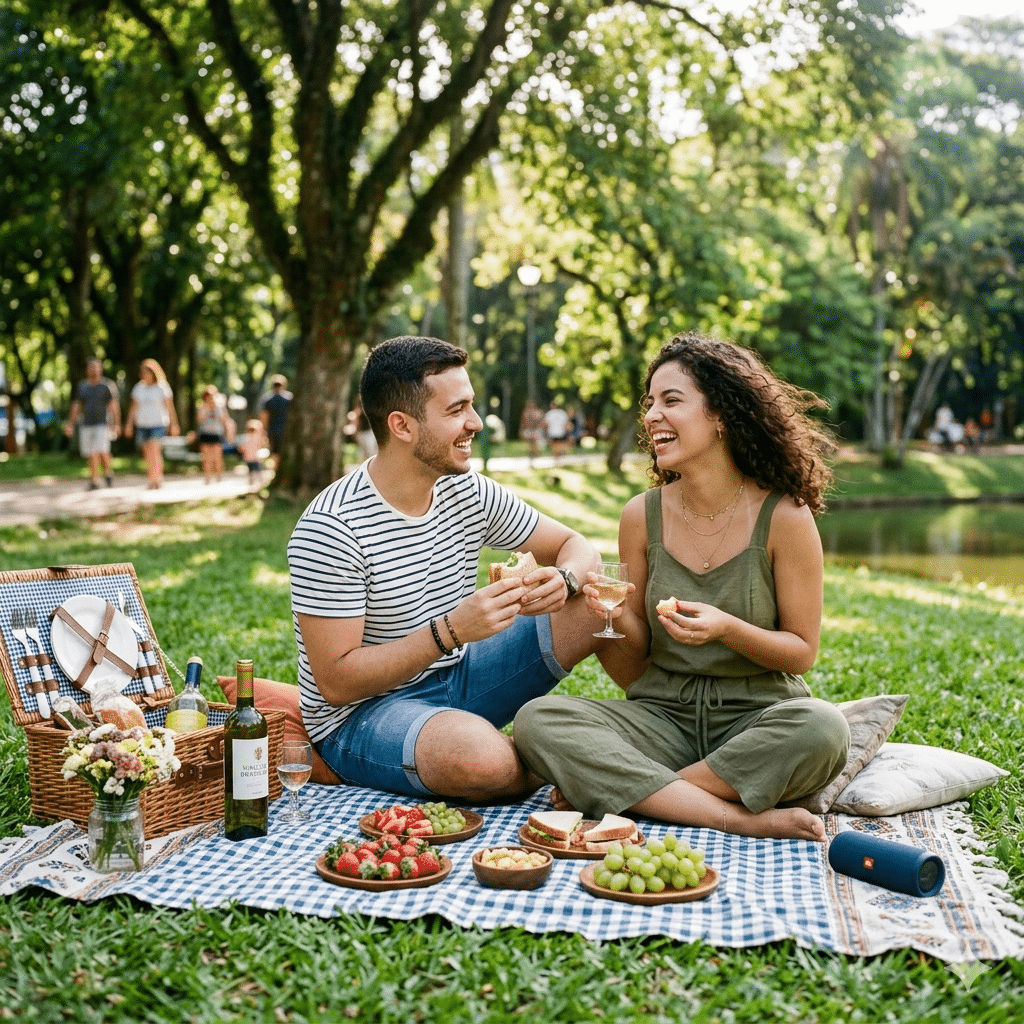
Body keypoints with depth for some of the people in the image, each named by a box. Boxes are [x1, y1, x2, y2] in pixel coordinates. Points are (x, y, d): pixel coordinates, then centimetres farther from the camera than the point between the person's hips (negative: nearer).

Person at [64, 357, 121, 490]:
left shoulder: (108, 385, 0)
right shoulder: (82, 386, 12)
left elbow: (114, 406, -4)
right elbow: (76, 406, 17)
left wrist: (116, 424, -14)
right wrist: (70, 424, 11)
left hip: (103, 424, -4)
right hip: (86, 425, 4)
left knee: (102, 452, -15)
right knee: (92, 455, 2)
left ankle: (108, 472, 12)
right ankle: (94, 481, 9)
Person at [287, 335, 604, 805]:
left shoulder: (469, 493, -1)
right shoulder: (330, 529, -21)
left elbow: (578, 548, 8)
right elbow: (336, 683, -22)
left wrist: (562, 580, -17)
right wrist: (450, 630, -32)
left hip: (458, 678, 6)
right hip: (362, 714, -6)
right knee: (482, 757, -39)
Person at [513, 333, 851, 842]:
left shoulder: (785, 517, -7)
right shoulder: (642, 515, 1)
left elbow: (802, 651, -2)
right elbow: (635, 663, 7)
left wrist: (727, 628, -21)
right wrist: (620, 619, -16)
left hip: (757, 718, -2)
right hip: (662, 716, 2)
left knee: (822, 728, -36)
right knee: (536, 721, -23)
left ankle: (628, 789, -20)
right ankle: (741, 819, -27)